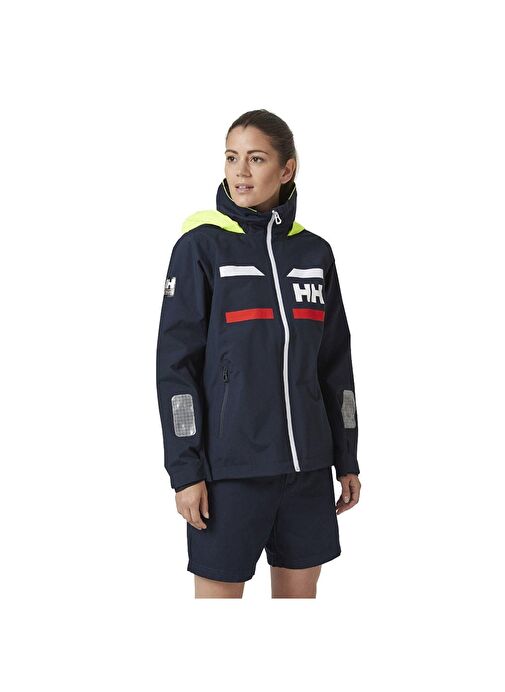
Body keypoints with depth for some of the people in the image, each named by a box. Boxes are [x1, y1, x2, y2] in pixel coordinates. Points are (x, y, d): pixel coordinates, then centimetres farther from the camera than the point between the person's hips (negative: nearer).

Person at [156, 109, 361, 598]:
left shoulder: (315, 252, 8)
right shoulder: (201, 245, -4)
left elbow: (335, 365, 13)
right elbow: (175, 364, -6)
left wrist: (347, 459, 12)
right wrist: (185, 469, -11)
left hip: (307, 465, 4)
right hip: (229, 466, -4)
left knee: (300, 591, 12)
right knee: (219, 591, 2)